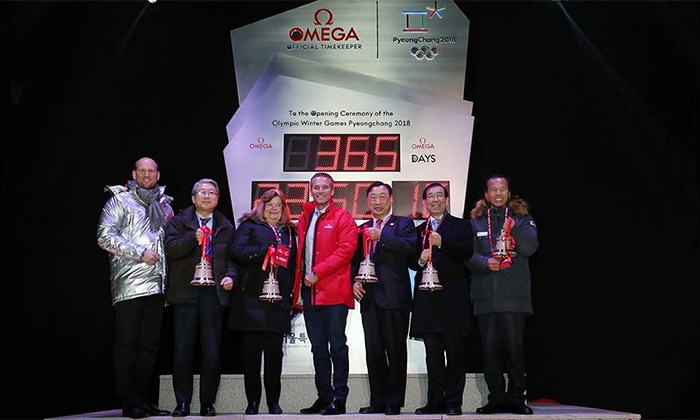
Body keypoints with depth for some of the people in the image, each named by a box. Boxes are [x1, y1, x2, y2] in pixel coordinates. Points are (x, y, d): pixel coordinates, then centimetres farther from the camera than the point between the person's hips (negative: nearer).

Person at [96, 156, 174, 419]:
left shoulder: (164, 205, 20)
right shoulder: (119, 200, 4)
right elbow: (105, 237, -7)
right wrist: (140, 252, -13)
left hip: (157, 286, 5)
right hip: (129, 285, -5)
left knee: (150, 345, 7)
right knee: (127, 345, -3)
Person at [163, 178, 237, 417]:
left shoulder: (226, 227, 15)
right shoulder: (178, 222, 9)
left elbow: (233, 258, 14)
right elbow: (170, 248, -7)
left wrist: (231, 276, -4)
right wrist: (193, 238, -19)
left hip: (214, 293, 1)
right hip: (185, 292, -1)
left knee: (212, 351, 0)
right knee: (183, 350, 0)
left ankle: (207, 402, 11)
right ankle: (182, 403, 10)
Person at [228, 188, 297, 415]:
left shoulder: (288, 232, 21)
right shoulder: (249, 226, 8)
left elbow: (292, 263, 18)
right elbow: (238, 251, -8)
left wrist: (290, 295, 8)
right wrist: (268, 251, -15)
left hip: (279, 300, 3)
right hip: (253, 300, -3)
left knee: (275, 352, 4)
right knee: (251, 351, -1)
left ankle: (274, 401, 12)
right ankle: (253, 401, 7)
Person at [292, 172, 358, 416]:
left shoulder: (342, 217, -1)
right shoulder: (304, 218, 17)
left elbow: (346, 250, -12)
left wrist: (318, 273, -16)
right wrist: (299, 281, 7)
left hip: (333, 291, -6)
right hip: (309, 292, 6)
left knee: (337, 347, -1)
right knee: (318, 348, 11)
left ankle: (339, 399, 4)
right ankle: (323, 398, 18)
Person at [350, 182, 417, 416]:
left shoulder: (403, 223, 6)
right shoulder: (363, 229, 20)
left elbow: (409, 248, -13)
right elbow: (355, 260, 20)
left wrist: (382, 235, -16)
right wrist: (355, 281, 2)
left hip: (394, 296, -5)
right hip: (369, 298, 5)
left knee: (395, 350, -2)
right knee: (373, 351, 6)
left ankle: (394, 402, 5)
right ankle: (377, 401, 14)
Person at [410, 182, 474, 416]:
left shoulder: (461, 226, 11)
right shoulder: (419, 230, 21)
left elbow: (467, 253, -6)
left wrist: (442, 243, -18)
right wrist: (421, 260, -6)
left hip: (453, 298, -3)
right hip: (428, 298, 3)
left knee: (455, 352, -3)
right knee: (433, 353, 3)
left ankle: (453, 402, 2)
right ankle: (436, 402, 8)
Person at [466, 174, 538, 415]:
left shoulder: (521, 217, 9)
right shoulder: (476, 221, 12)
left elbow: (531, 247, -4)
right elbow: (468, 253, 6)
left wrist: (514, 228, -20)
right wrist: (484, 262, -14)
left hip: (514, 294, -1)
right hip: (485, 294, 2)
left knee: (515, 347, -3)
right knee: (490, 348, 4)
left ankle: (516, 397, 8)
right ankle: (496, 398, 15)